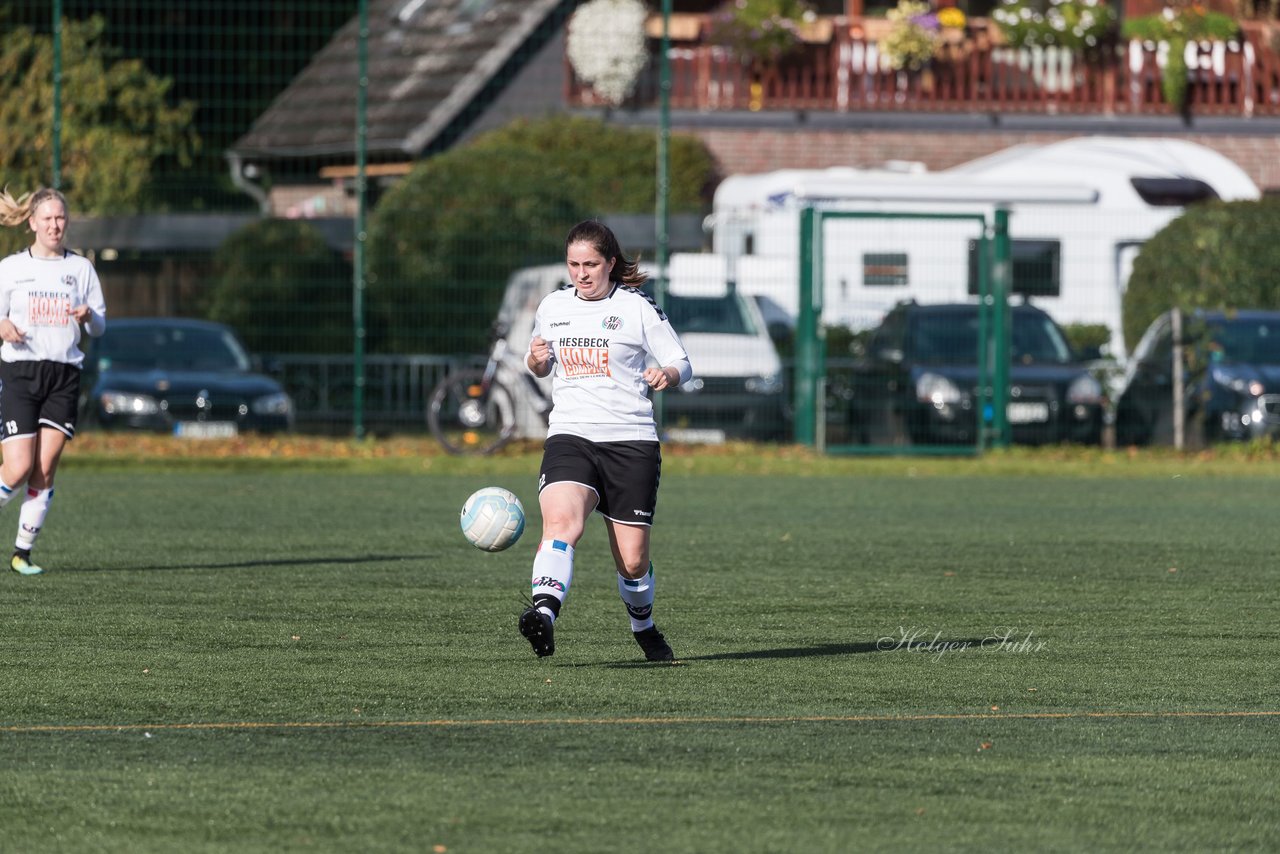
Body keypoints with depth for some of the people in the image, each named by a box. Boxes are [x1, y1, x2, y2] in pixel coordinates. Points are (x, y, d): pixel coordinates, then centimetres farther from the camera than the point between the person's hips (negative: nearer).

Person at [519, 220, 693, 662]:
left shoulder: (638, 308, 1)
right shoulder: (553, 306, 11)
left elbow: (682, 365, 5)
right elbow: (540, 366, 26)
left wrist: (667, 375, -19)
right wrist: (536, 360, 2)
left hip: (631, 442, -1)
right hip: (569, 438, 1)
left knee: (632, 561, 3)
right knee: (561, 520, -29)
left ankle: (643, 627, 33)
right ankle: (544, 613, -49)